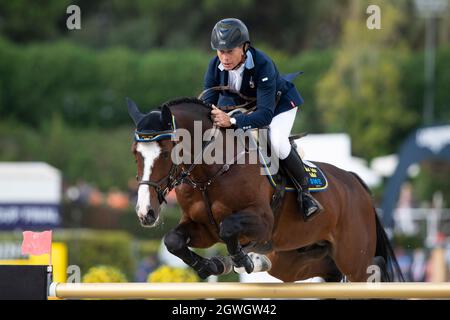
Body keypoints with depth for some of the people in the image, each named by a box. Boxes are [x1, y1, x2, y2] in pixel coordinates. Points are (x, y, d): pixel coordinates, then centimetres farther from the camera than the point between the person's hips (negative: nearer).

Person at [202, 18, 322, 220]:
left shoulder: (263, 65, -41)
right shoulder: (216, 66, -25)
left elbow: (265, 114, -47)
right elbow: (208, 100, -21)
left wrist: (233, 121, -62)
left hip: (279, 103, -6)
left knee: (277, 142, -32)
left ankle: (303, 190, -12)